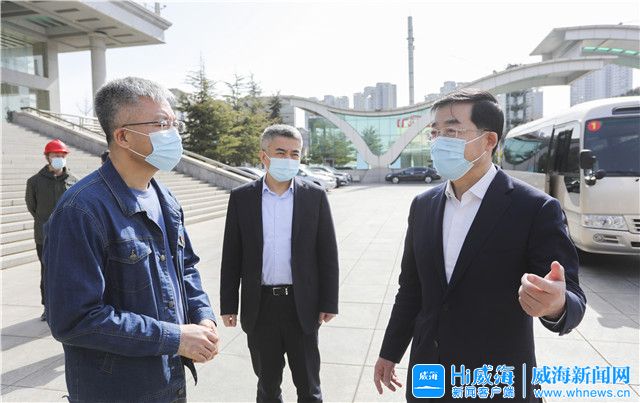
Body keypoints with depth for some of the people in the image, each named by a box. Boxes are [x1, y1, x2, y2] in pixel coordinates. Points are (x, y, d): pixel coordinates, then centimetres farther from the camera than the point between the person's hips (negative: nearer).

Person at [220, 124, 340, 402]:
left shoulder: (315, 196, -3)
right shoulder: (241, 198, -1)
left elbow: (327, 254, -1)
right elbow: (232, 257, 2)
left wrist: (328, 302, -3)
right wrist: (228, 305, 1)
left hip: (302, 305, -1)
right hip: (260, 306, 1)